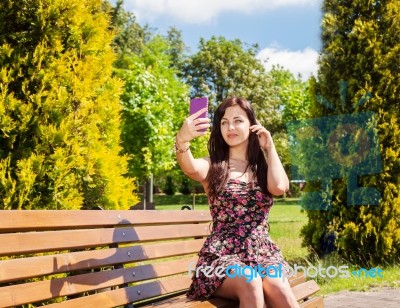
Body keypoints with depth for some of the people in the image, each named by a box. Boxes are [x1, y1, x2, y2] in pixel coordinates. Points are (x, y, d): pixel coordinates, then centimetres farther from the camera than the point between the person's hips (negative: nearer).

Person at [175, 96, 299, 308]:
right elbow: (190, 167, -20)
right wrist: (182, 139, -42)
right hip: (222, 255, -2)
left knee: (276, 287, -32)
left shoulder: (264, 166, 13)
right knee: (248, 281, -35)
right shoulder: (212, 166, 6)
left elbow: (279, 187, -10)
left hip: (263, 253, 2)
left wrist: (269, 147, 4)